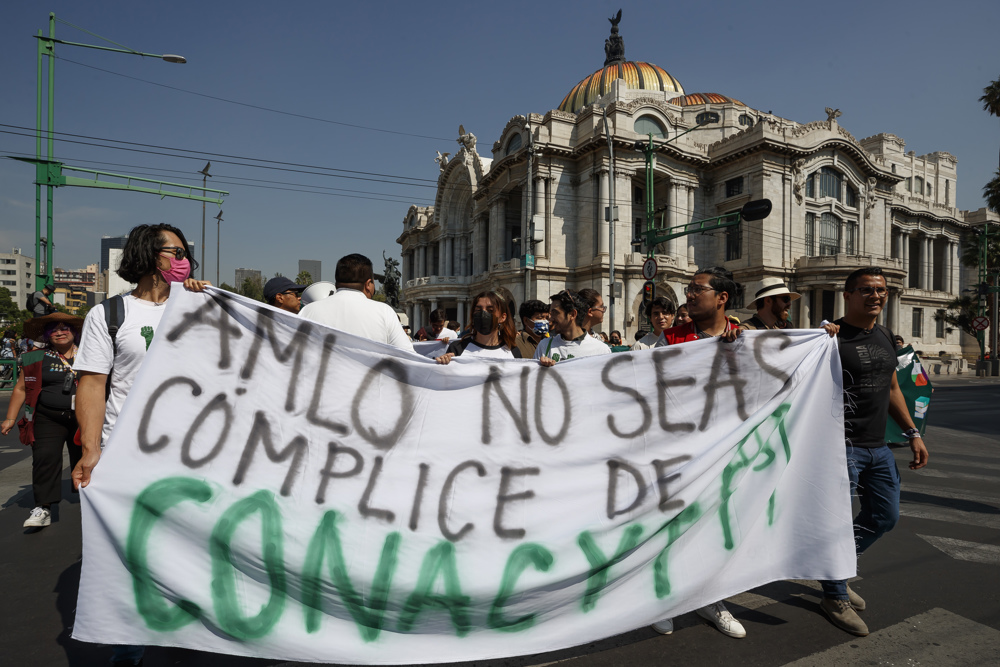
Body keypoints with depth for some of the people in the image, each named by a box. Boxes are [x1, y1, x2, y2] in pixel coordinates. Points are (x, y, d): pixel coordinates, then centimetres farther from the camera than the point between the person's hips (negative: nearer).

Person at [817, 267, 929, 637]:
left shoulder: (885, 336, 12)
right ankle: (835, 595, 20)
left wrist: (912, 432, 19)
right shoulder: (831, 336, -12)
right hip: (842, 446, -8)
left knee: (885, 516, 18)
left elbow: (891, 389, 21)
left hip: (878, 446, 8)